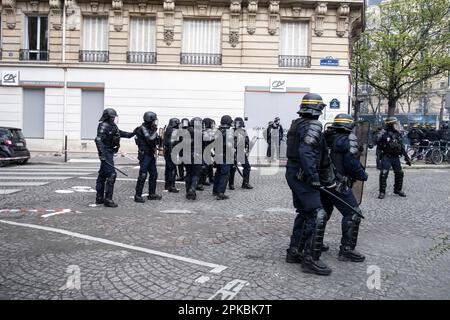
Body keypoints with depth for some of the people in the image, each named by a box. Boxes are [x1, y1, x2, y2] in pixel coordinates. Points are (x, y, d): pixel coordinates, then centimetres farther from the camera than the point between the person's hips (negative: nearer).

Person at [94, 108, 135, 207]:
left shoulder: (113, 126, 12)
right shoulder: (103, 126, -16)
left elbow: (120, 133, 28)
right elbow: (98, 140, -25)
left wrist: (132, 134, 19)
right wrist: (102, 154, -31)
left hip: (109, 153, 10)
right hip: (106, 153, -10)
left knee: (103, 175, 13)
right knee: (111, 174, -12)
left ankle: (99, 198, 22)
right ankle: (108, 199, -8)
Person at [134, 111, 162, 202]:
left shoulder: (151, 129, 13)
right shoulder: (143, 129, -13)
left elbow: (155, 141, 18)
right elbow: (150, 140, -25)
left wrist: (158, 137, -1)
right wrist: (155, 131, -14)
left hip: (151, 154, 9)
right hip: (144, 155, -9)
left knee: (154, 174, 12)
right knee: (143, 175, -9)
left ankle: (152, 194, 22)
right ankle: (138, 195, -2)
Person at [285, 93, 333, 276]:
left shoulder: (297, 124, 14)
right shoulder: (313, 125, -14)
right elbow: (306, 152, -26)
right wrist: (314, 177, -26)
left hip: (294, 173, 10)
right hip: (303, 176, -10)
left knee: (304, 213, 18)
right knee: (318, 215, -8)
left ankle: (294, 251, 24)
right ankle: (310, 259, -5)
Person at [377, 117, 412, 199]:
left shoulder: (398, 134, 10)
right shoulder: (384, 133, -9)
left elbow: (402, 147, 16)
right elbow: (379, 145, -9)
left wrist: (407, 157, 15)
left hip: (396, 157, 6)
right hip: (386, 157, -6)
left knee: (399, 173, 10)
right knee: (383, 174, -11)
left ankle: (398, 189, 28)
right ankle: (382, 192, -1)